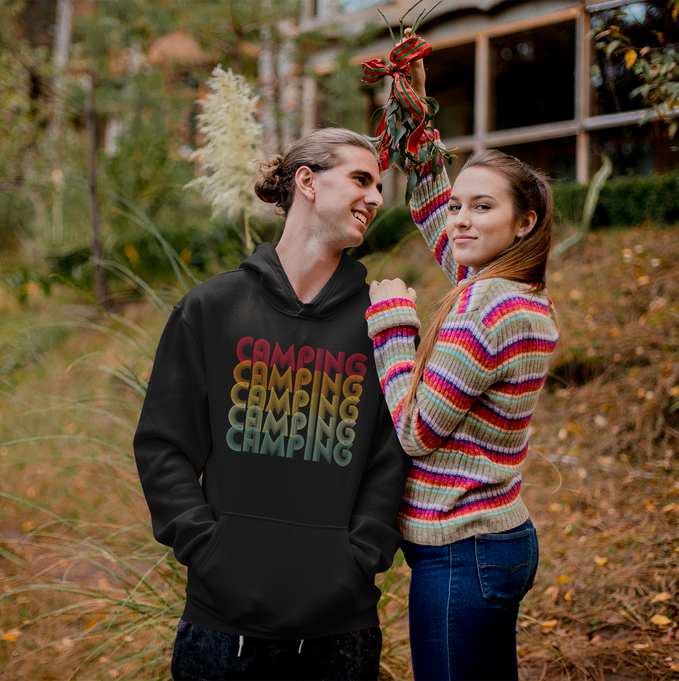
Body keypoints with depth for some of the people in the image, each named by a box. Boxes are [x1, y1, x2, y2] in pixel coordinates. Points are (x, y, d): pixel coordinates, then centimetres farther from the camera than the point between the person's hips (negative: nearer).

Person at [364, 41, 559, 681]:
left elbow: (412, 431, -18)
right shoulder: (522, 296, 7)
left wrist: (392, 322, -11)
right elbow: (432, 212, 22)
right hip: (504, 539, 10)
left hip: (459, 555, -10)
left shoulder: (486, 307, -22)